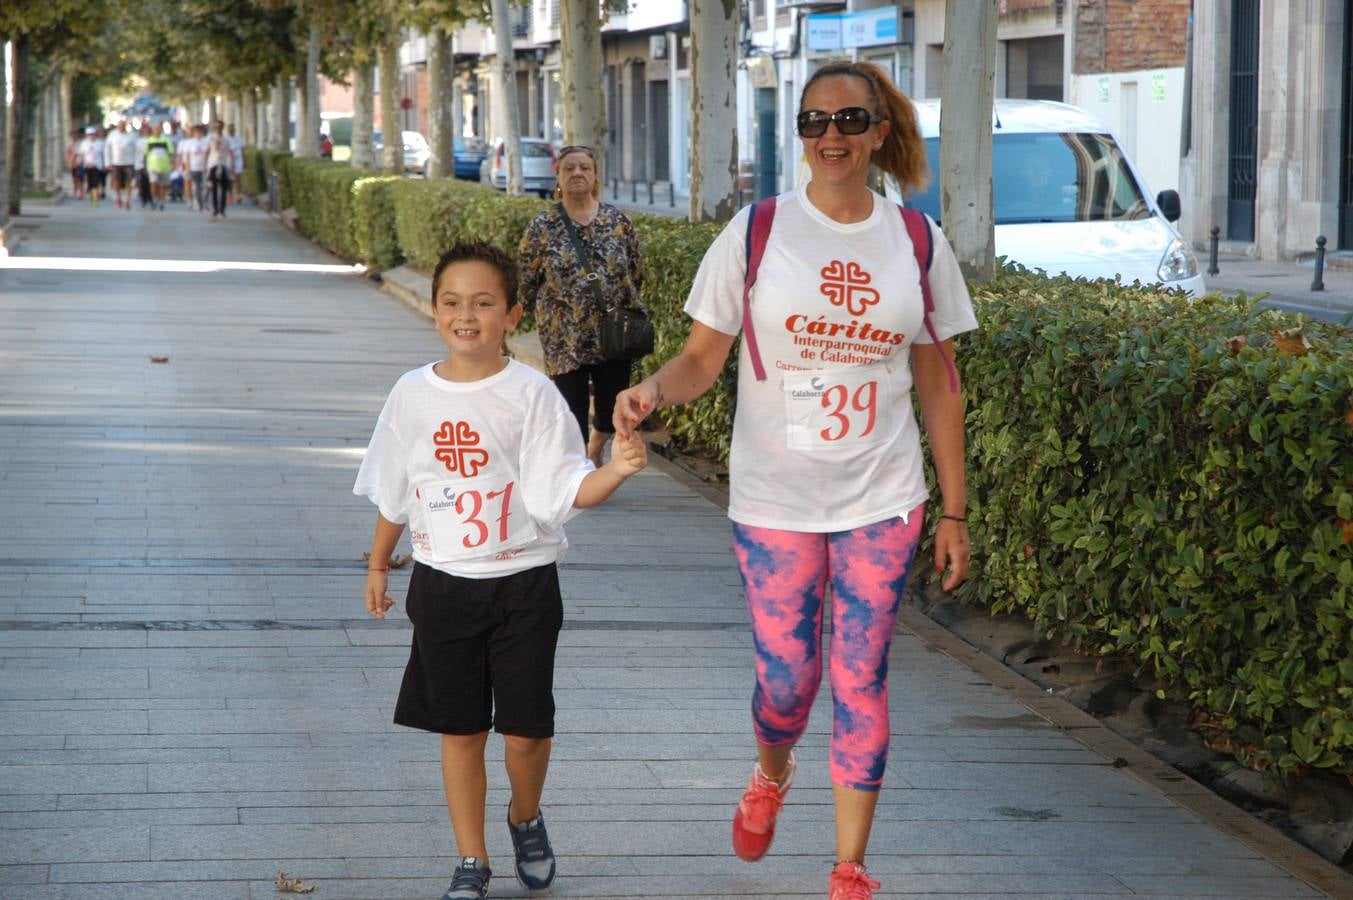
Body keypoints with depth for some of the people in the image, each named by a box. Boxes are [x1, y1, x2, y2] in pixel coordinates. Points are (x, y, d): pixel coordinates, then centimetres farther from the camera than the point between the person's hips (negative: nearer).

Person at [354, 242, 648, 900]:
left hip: (522, 581, -2)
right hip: (443, 581, 2)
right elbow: (393, 494, 12)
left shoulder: (531, 395, -10)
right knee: (460, 729, 7)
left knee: (526, 729, 0)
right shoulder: (413, 395, 0)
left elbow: (564, 490, -14)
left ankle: (526, 819, 32)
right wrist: (378, 566, 19)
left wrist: (616, 470, -32)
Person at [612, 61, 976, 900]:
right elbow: (701, 360, -4)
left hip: (882, 502, 1)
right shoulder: (758, 232, -5)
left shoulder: (917, 242, 0)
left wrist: (955, 514, 5)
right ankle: (772, 775, 40)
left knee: (860, 682, 2)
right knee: (787, 677, 4)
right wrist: (651, 390, -26)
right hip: (776, 501, -1)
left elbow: (939, 387, 5)